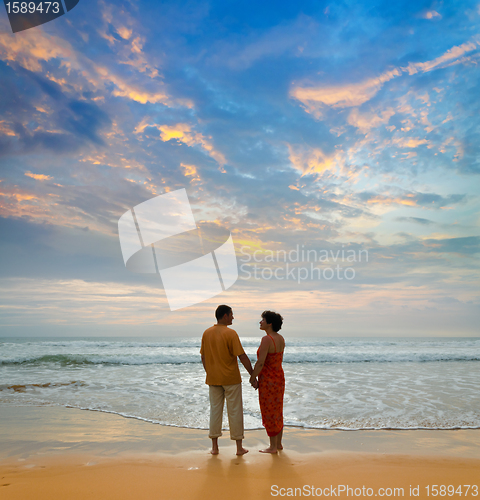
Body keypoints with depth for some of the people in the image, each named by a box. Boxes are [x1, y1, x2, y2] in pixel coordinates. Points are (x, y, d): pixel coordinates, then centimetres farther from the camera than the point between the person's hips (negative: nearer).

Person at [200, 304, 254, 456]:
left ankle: (214, 447, 16)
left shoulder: (206, 333, 2)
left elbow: (203, 357, 8)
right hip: (231, 378, -4)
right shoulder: (230, 333, -14)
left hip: (213, 379, 5)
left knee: (215, 410, 12)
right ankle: (239, 447, 13)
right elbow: (242, 356, -16)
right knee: (235, 411, 5)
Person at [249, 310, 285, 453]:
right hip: (279, 377, 9)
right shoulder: (281, 339, 6)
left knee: (269, 413, 3)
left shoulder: (266, 339, -21)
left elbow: (260, 362, -25)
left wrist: (253, 378, -9)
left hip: (268, 380, -9)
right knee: (277, 411, 18)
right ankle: (279, 443, 27)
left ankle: (273, 447, 13)